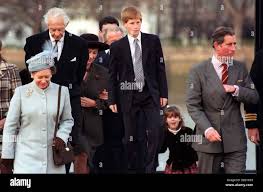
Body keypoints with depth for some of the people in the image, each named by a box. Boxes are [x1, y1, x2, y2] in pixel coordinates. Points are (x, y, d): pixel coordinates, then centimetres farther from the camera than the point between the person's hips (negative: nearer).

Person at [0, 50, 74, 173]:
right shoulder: (21, 92, 0)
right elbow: (10, 126, 3)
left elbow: (67, 120, 16)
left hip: (53, 154, 2)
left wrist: (62, 136, -4)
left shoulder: (62, 91, 5)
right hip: (26, 156, -2)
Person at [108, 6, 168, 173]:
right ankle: (134, 169, 11)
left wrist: (163, 93, 3)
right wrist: (112, 100, 2)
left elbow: (160, 68, 7)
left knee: (154, 133, -8)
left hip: (151, 95, 1)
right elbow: (113, 75, 5)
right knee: (131, 137, 2)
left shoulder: (153, 41, 4)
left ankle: (150, 168, 4)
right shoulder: (117, 46, 1)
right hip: (129, 97, -1)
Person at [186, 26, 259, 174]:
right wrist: (207, 128, -19)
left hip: (235, 139, 2)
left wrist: (236, 89, -12)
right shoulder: (199, 71, -2)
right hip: (209, 139, -2)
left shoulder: (240, 68, 8)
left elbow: (254, 98, 7)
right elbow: (193, 105, -6)